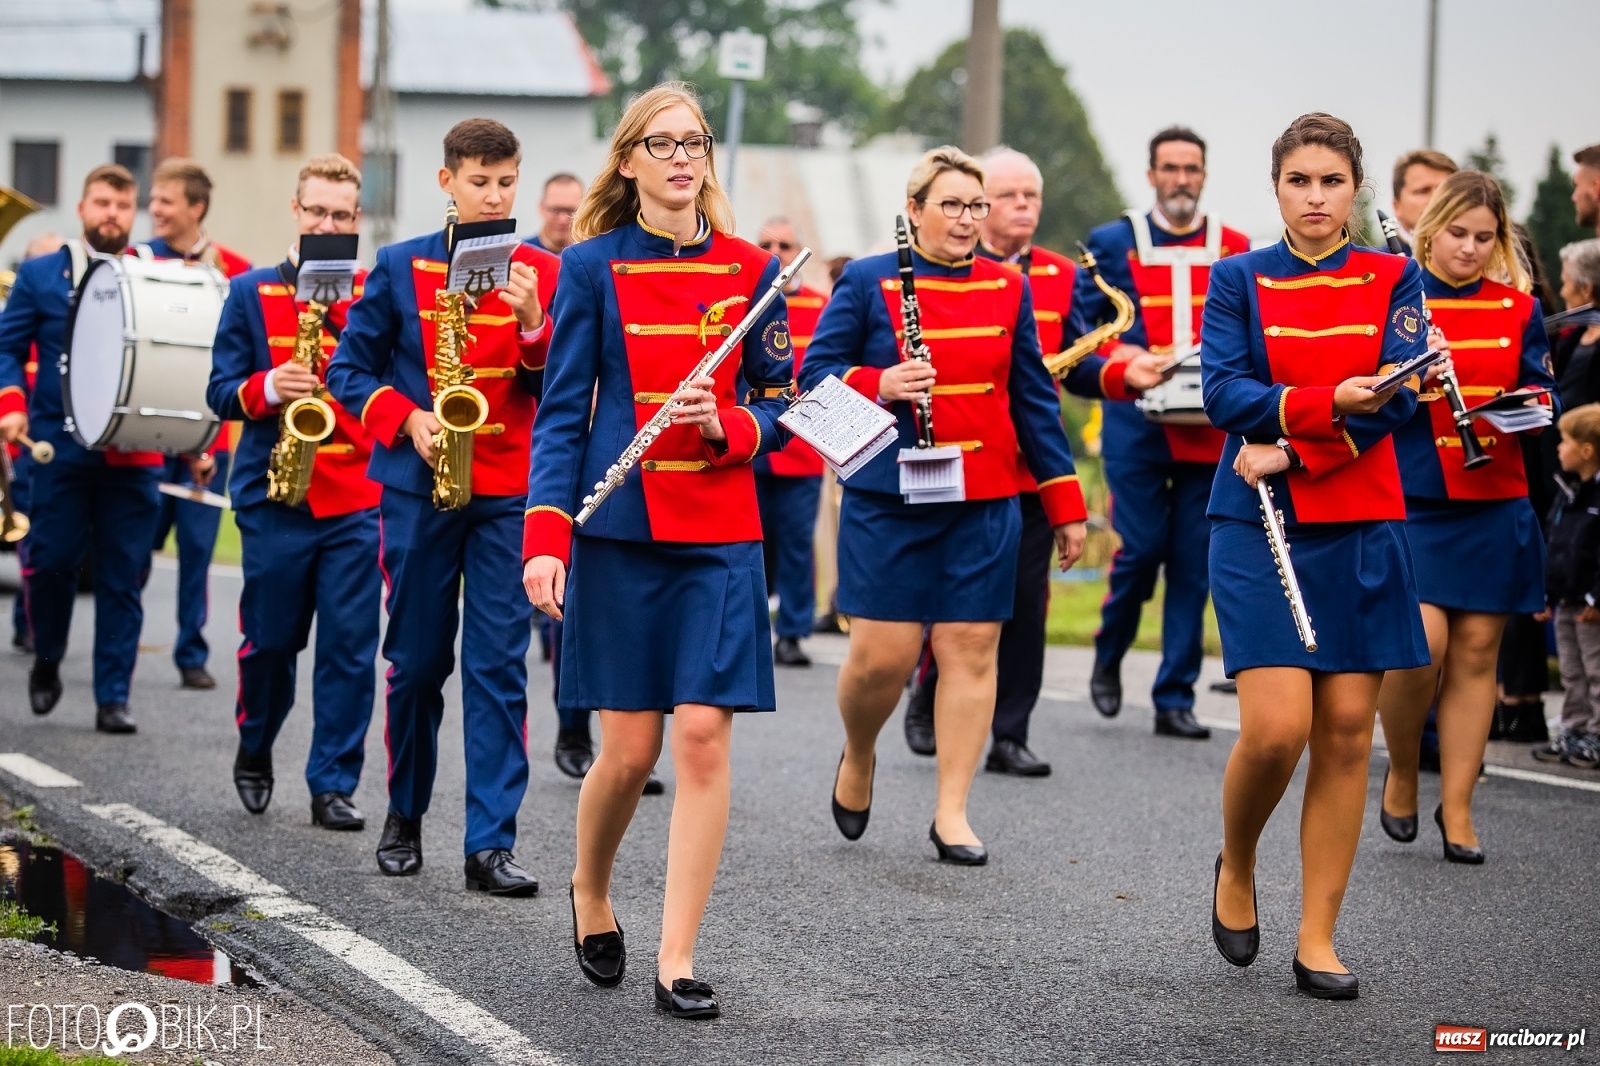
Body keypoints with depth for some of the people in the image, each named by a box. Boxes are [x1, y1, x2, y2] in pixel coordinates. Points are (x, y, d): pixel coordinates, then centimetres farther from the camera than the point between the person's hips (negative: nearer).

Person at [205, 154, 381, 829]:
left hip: (358, 498, 0)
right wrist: (267, 387, -17)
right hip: (274, 495, 0)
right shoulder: (251, 293, 8)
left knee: (349, 645, -4)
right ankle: (254, 751, 33)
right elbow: (221, 391, 4)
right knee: (270, 640, 8)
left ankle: (334, 785, 3)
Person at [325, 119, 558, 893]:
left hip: (509, 493, 0)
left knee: (499, 667, -5)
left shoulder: (543, 273, 4)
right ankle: (405, 815, 26)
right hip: (418, 488, 0)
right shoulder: (400, 267, 2)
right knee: (416, 661, 8)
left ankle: (491, 844, -5)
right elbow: (349, 369, 5)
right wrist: (408, 419, -12)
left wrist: (534, 328, -17)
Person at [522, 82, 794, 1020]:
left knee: (705, 736, -7)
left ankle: (678, 959, 0)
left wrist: (727, 426, -12)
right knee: (630, 746, 0)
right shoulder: (592, 267, 1)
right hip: (620, 529, -1)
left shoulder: (750, 270, 6)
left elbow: (779, 405, 10)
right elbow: (564, 412, 0)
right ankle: (591, 894, 30)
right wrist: (547, 538, -10)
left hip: (722, 531, 1)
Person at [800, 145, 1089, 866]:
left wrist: (1064, 503, 10)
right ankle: (858, 758, 26)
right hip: (888, 501, -3)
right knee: (883, 653, -4)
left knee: (971, 648, 0)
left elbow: (1034, 398, 12)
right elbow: (815, 374, 0)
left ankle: (952, 813, 6)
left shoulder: (1007, 288, 9)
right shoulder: (867, 283, 0)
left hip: (986, 502, 3)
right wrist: (878, 385, -20)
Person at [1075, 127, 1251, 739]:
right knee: (1140, 548, -5)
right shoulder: (1112, 243, 6)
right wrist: (1117, 358, -10)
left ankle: (1176, 698, 7)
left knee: (1193, 566, 1)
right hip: (1136, 428, -2)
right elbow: (1081, 326, 7)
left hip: (1209, 431, 2)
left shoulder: (1235, 249, 9)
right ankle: (1109, 655, 23)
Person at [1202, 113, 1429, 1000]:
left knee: (1347, 731, -1)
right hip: (1260, 528, -2)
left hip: (1361, 529, 2)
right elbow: (1224, 393, -8)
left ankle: (1317, 939, 6)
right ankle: (1236, 869, 15)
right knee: (1277, 728, -14)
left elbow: (1399, 394, -6)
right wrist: (1329, 403, -22)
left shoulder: (1394, 279, 7)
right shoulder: (1238, 279, 6)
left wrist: (1292, 448, -17)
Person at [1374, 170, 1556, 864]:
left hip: (1493, 502, 3)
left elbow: (1543, 390, 13)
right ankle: (1401, 773, 10)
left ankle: (1456, 807, 12)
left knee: (1477, 649, 3)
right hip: (1411, 498, -3)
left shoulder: (1517, 308, 9)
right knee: (1422, 640, -16)